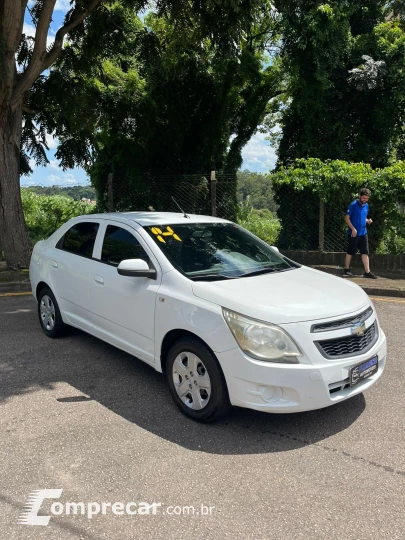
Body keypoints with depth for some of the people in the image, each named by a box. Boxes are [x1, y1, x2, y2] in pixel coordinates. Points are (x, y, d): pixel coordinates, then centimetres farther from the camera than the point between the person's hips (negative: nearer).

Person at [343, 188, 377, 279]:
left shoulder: (366, 206, 10)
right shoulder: (353, 205, -11)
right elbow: (347, 218, -12)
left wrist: (368, 221, -1)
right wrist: (353, 228, -20)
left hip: (363, 233, 6)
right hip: (354, 233, -6)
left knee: (365, 252, 2)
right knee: (350, 252, 5)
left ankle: (367, 272, 3)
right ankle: (346, 269, 19)